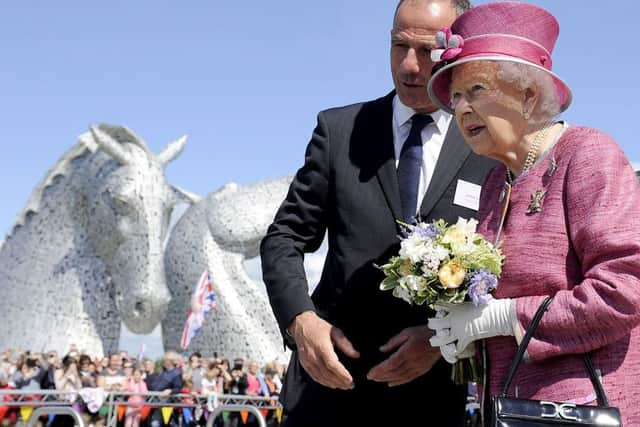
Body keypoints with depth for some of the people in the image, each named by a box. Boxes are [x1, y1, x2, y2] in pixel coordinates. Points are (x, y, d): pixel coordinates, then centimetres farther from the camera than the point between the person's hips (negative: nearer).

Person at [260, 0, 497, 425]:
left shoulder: (495, 149, -1)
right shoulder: (339, 129, 5)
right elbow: (285, 238, 4)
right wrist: (300, 319, -12)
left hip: (439, 389, -1)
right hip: (332, 374, 1)